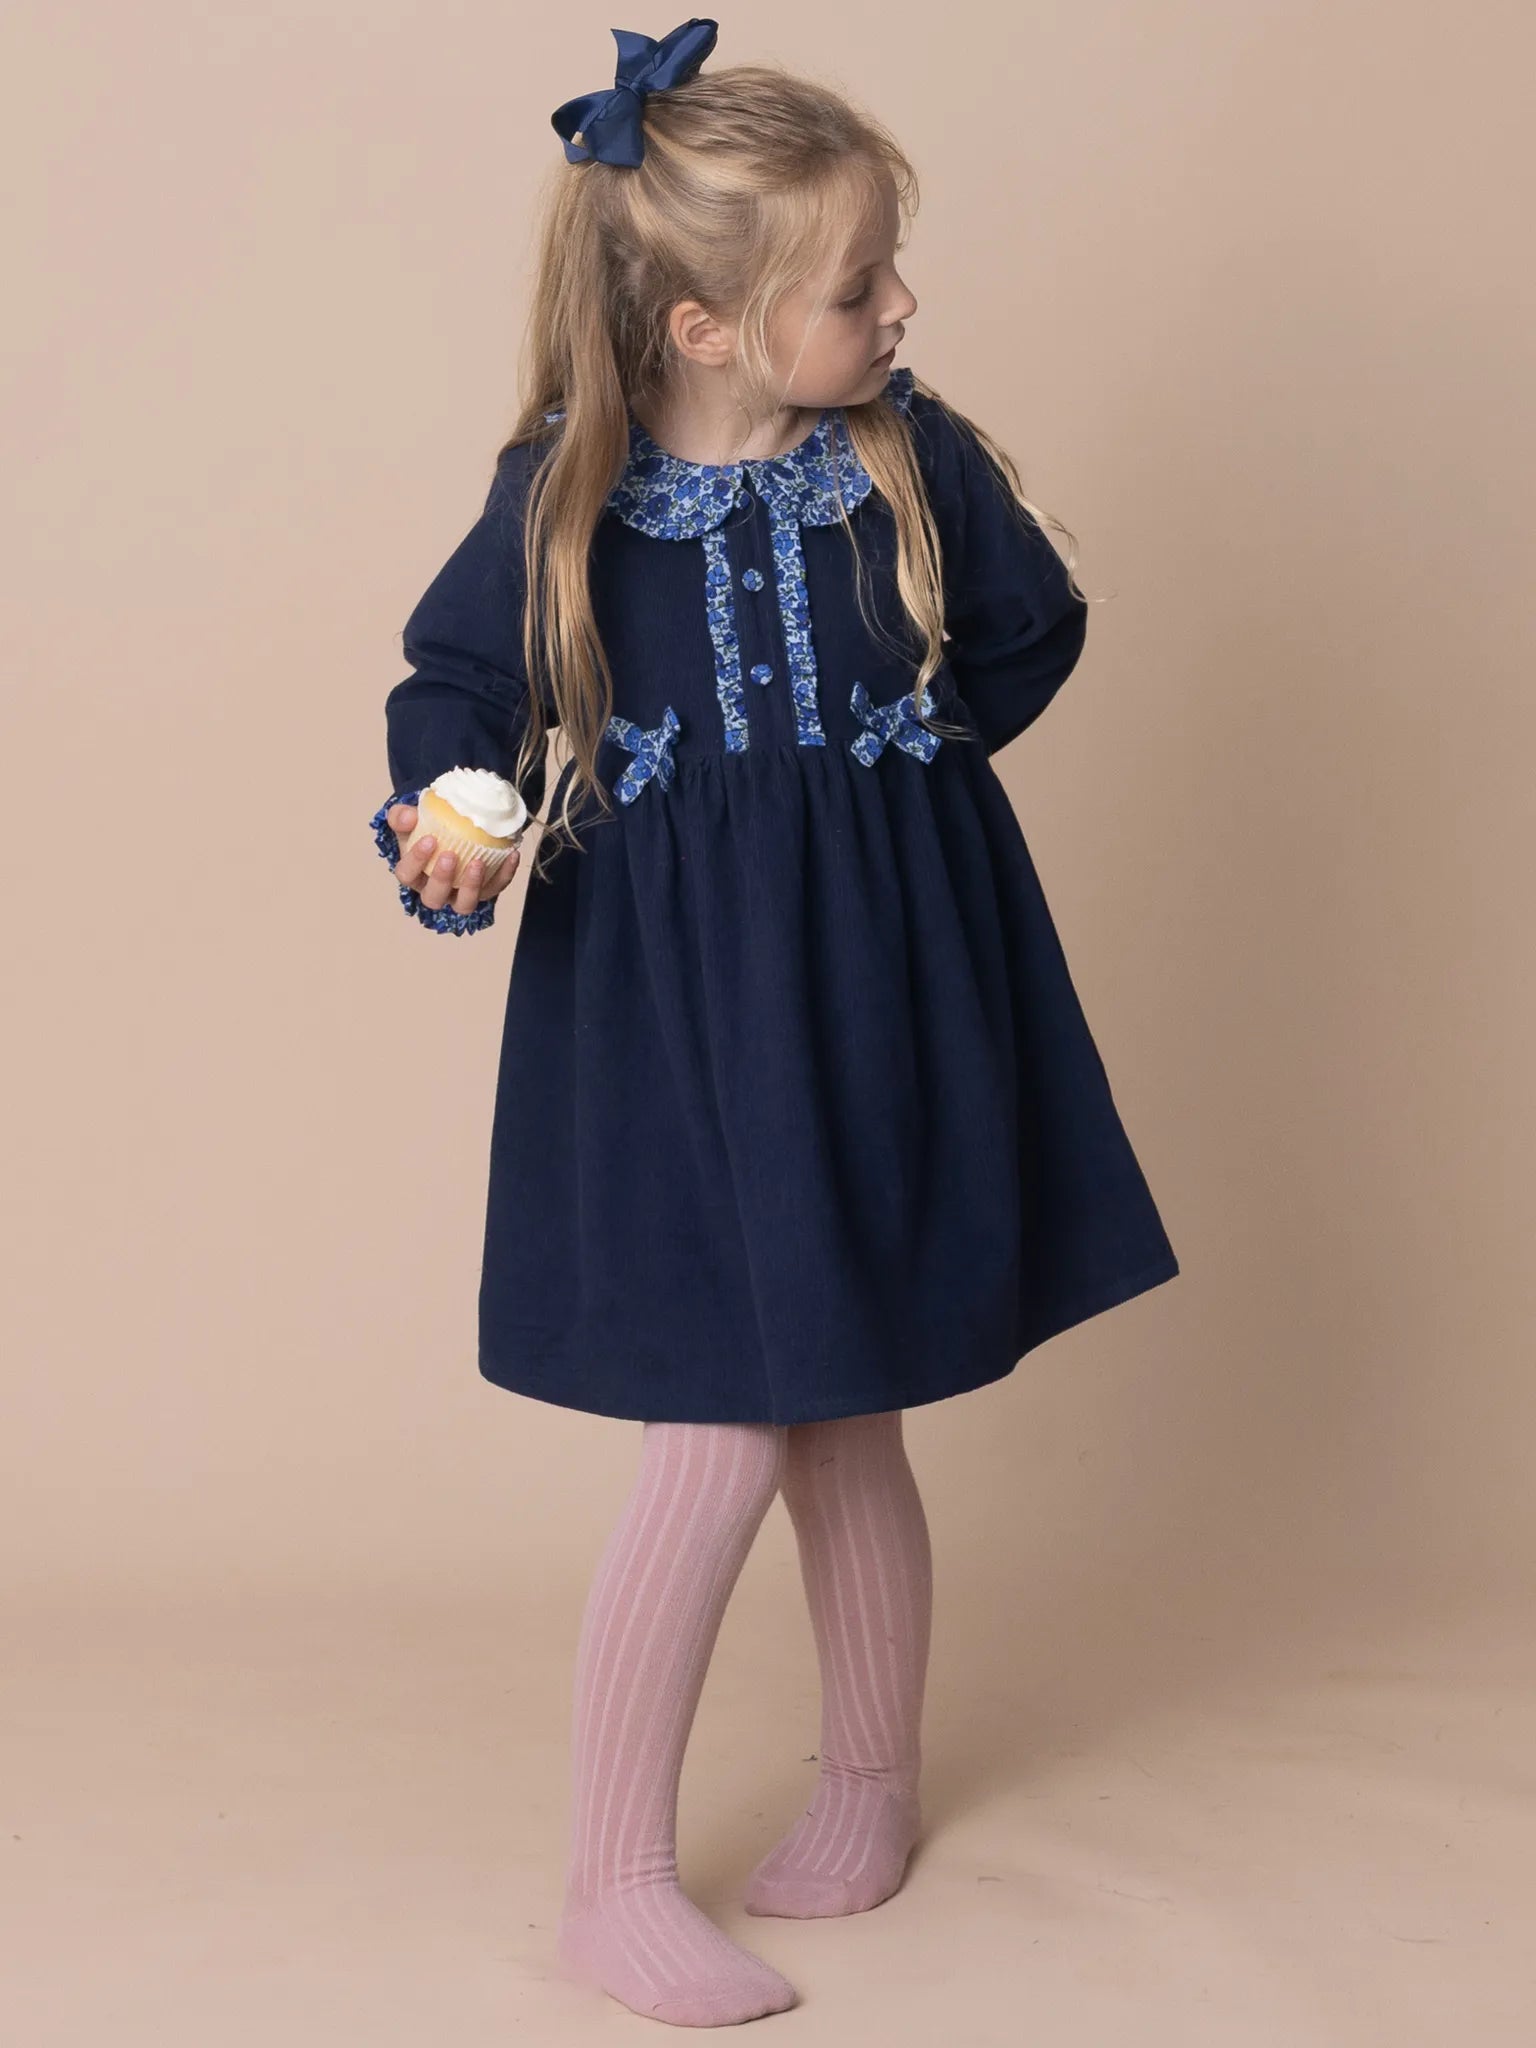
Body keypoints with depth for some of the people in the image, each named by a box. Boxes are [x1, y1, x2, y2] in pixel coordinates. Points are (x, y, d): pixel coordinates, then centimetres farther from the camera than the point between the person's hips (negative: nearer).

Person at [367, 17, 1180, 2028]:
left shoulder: (915, 455, -5)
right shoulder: (566, 495, -10)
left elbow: (1033, 627, 10)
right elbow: (458, 678, 0)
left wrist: (901, 747, -1)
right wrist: (444, 821, -18)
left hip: (883, 996, 2)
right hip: (670, 1016, -2)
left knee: (848, 1427, 13)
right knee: (723, 1443, -4)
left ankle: (873, 1774, 39)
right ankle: (615, 1881, 13)